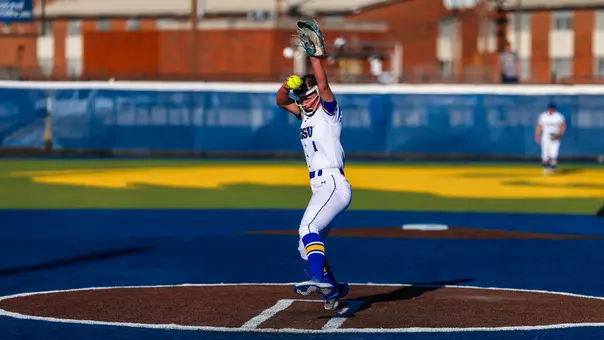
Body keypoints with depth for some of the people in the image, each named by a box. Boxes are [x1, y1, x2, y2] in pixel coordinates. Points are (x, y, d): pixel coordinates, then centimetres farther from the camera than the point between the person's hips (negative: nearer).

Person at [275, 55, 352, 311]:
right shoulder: (306, 114, 20)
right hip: (320, 188, 9)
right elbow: (281, 101, 21)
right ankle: (333, 289, 25)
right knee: (307, 249, 12)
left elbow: (323, 84, -18)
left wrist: (314, 55, -20)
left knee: (308, 228, -31)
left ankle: (319, 278, -48)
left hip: (333, 184, -9)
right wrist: (287, 85, 1)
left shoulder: (329, 111, -2)